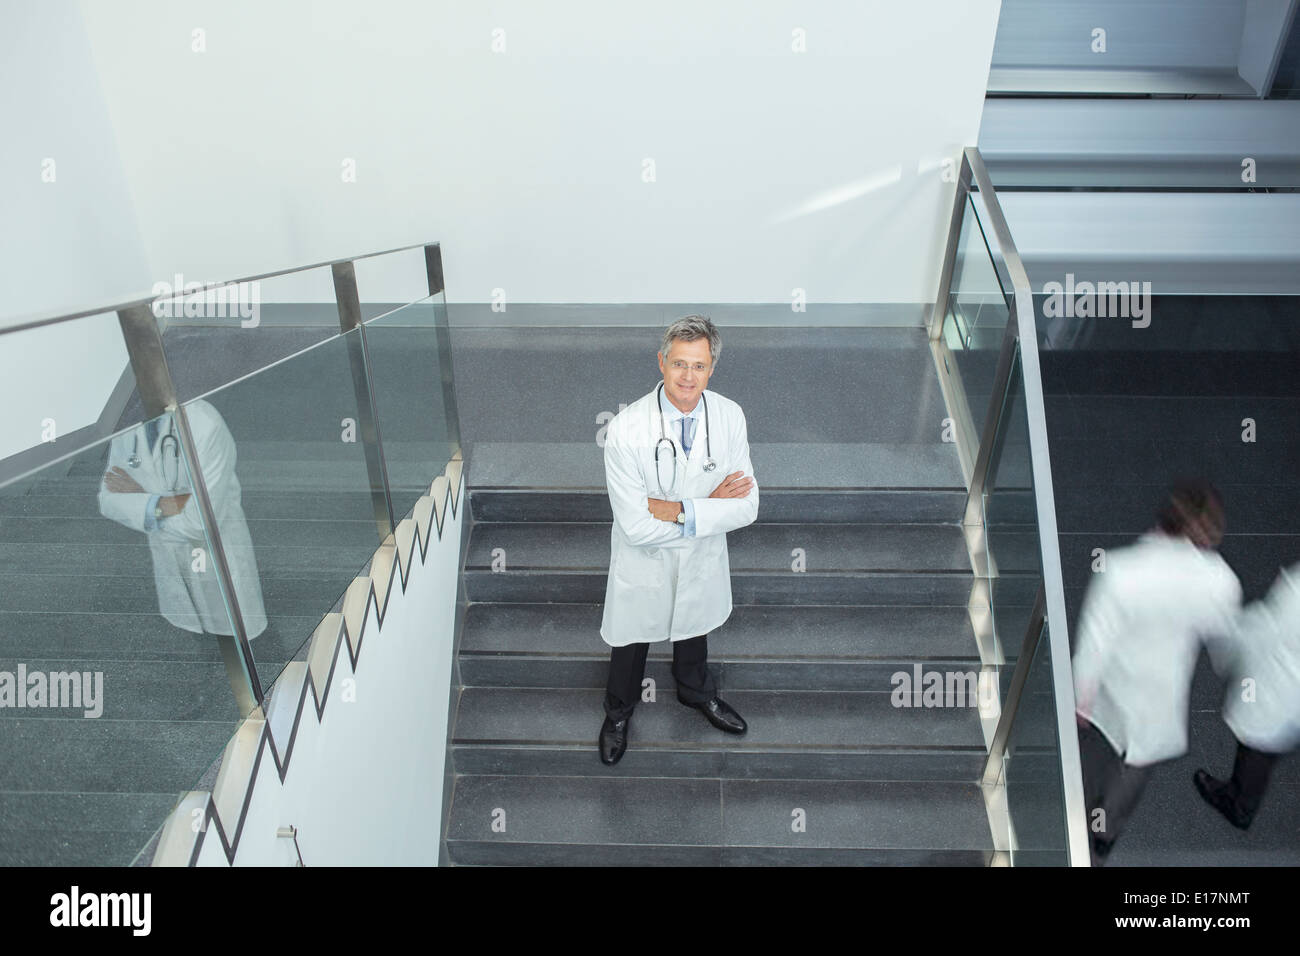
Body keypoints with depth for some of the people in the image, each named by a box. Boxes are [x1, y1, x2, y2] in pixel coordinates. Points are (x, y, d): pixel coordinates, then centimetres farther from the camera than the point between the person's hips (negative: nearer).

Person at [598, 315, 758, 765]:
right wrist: (709, 506, -26)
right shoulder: (626, 429, -29)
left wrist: (679, 510, -29)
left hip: (702, 560, 3)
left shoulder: (729, 416, -18)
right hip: (643, 564, -3)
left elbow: (746, 507, -18)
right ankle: (618, 712, 54)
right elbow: (636, 526, -30)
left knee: (693, 628, 31)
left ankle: (697, 691, 63)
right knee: (630, 643, 22)